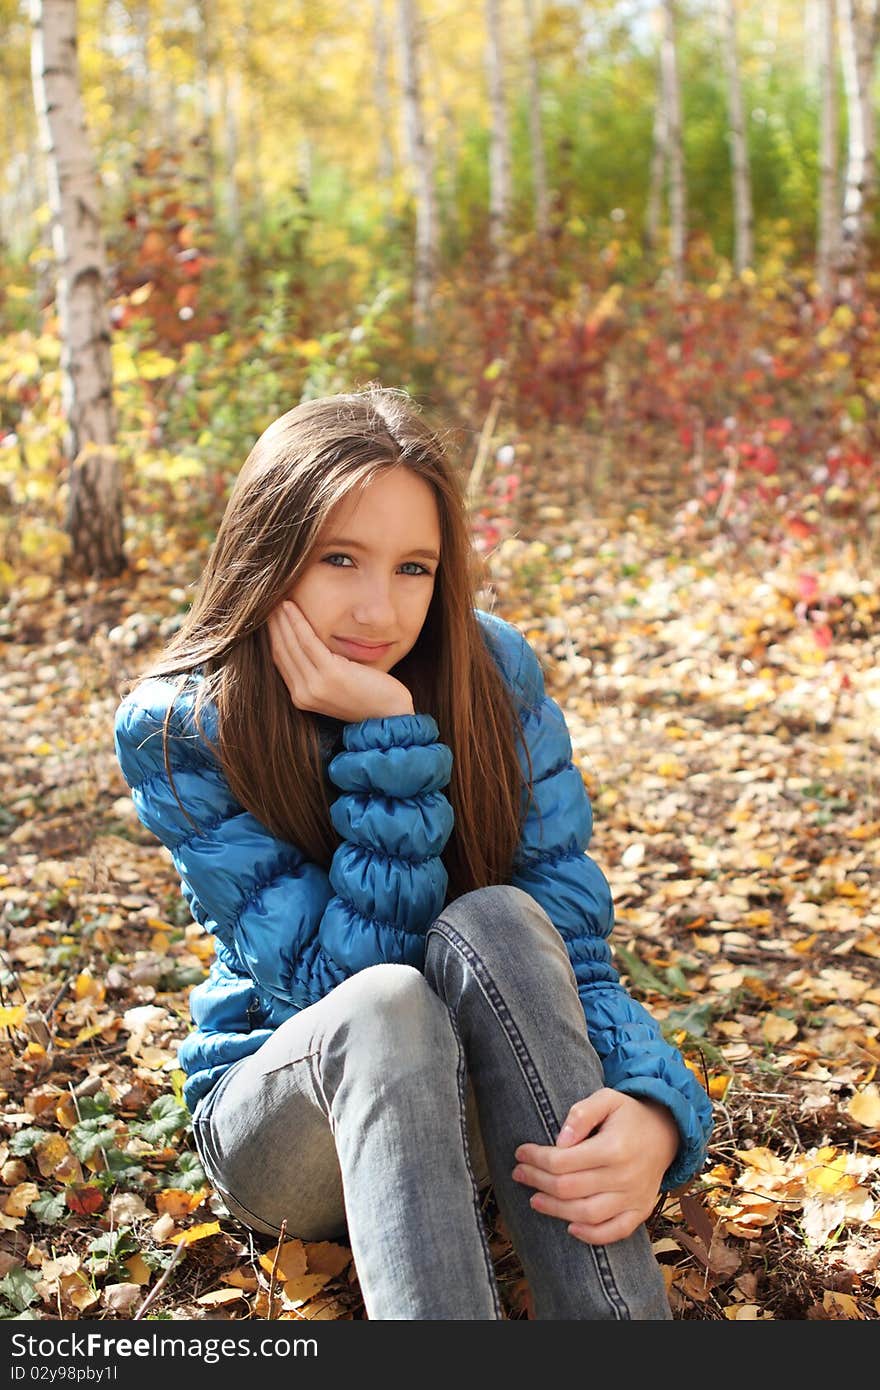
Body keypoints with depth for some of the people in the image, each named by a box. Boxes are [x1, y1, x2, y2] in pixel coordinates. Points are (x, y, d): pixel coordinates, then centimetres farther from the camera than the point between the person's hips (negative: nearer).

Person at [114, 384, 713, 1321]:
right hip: (278, 1102, -1)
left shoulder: (491, 672, -10)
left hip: (481, 1097, 2)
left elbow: (571, 943, -12)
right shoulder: (174, 730, -16)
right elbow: (344, 988, -21)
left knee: (495, 920, -32)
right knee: (388, 1010, -36)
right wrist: (387, 745, -30)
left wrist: (654, 1107, -32)